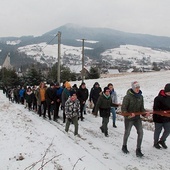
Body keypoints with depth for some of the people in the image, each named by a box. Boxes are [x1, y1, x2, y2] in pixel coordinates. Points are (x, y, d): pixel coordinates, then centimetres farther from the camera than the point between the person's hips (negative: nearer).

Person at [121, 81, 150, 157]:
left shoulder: (140, 96, 2)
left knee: (140, 132, -9)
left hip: (137, 118, 4)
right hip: (128, 118, -4)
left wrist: (145, 113, -11)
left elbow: (141, 108, 9)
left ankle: (138, 150, 2)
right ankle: (124, 146, 37)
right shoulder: (128, 97, -16)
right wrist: (128, 115, -32)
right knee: (127, 133, 12)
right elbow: (123, 108, -16)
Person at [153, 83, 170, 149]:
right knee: (158, 131, 10)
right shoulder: (158, 98, -20)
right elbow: (156, 109, -20)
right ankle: (156, 143, 32)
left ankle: (162, 141, 38)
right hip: (159, 118, -6)